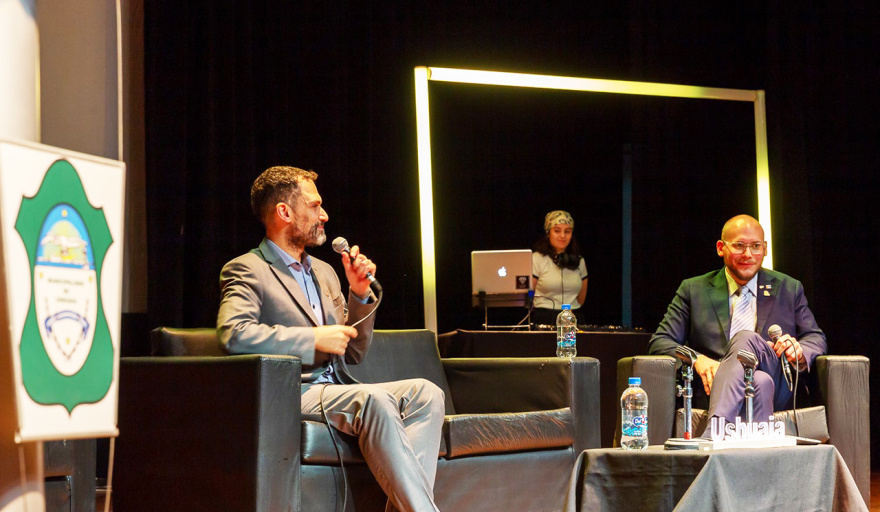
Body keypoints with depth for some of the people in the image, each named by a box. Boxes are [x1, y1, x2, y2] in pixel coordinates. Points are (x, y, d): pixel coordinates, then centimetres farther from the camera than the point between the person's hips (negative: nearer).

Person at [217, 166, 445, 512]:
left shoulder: (324, 272, 25)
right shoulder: (247, 270, 1)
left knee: (425, 393, -18)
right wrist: (314, 339, -16)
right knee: (375, 400, -34)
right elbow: (233, 333, -19)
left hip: (339, 390, 8)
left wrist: (360, 295, 10)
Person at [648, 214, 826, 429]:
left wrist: (799, 351, -8)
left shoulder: (788, 289, 22)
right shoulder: (694, 290, 17)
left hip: (778, 395, 1)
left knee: (746, 338, -34)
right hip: (714, 392, -1)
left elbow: (817, 339, 20)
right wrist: (697, 359, -14)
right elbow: (660, 342, 9)